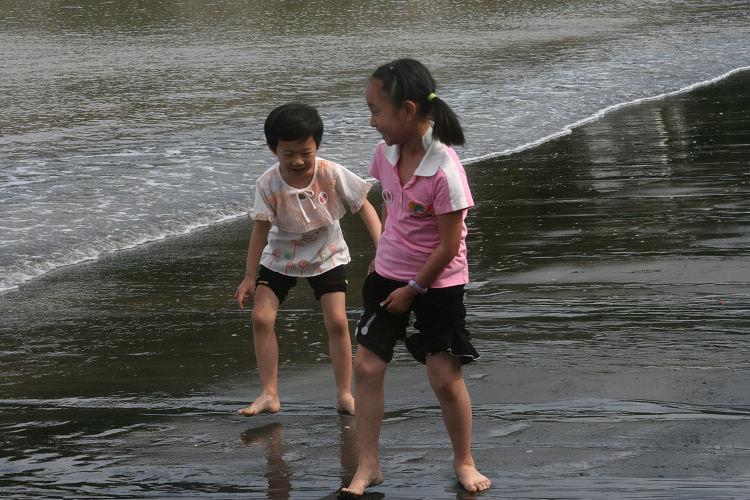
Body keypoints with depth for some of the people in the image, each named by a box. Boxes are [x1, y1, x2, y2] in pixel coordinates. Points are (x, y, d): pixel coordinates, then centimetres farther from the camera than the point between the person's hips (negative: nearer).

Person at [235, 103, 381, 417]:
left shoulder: (331, 174, -22)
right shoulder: (268, 184, -22)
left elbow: (363, 206, -13)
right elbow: (261, 229, -14)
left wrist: (381, 247, -23)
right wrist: (249, 278, -11)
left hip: (326, 256, -1)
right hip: (280, 258, 1)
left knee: (337, 321, -11)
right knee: (261, 318, -10)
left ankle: (344, 395, 4)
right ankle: (269, 395, -1)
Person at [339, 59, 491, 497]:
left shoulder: (445, 170, -26)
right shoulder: (386, 153, -5)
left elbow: (449, 245, -20)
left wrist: (414, 288, -13)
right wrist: (384, 257, 15)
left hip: (438, 283, -6)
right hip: (389, 276, 6)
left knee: (446, 378, -1)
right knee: (367, 367, 2)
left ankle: (464, 461, 21)